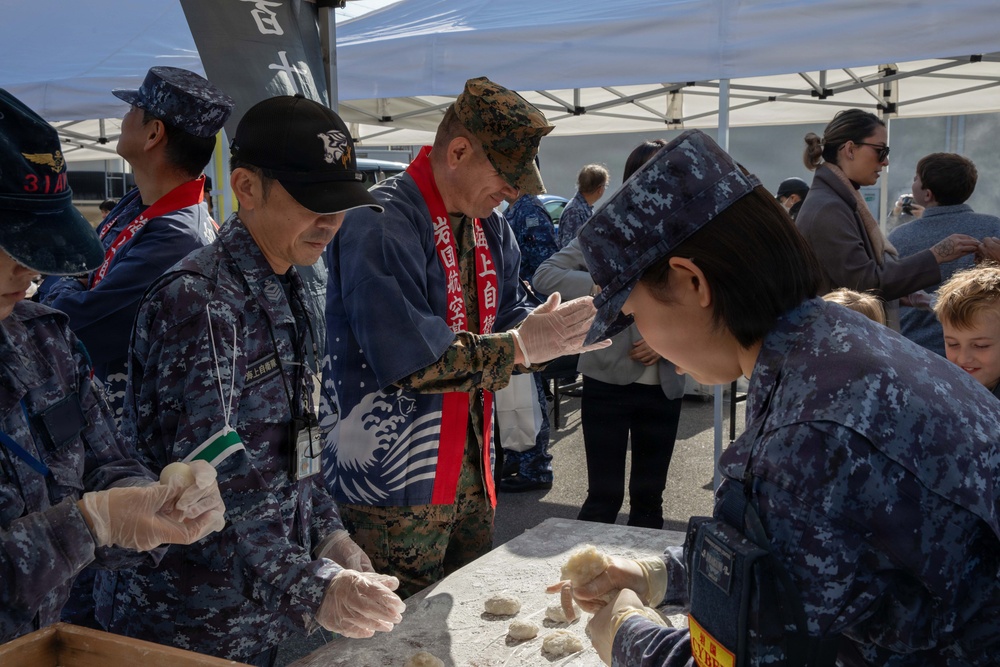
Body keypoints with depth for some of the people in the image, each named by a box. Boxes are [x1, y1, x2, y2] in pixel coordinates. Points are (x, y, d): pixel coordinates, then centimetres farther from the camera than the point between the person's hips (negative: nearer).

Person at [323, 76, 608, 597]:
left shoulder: (489, 227, 10)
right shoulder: (381, 222, -19)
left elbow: (507, 321, 14)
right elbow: (407, 357, -26)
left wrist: (559, 333, -7)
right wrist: (519, 346, -22)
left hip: (469, 471, 8)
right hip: (392, 487, -8)